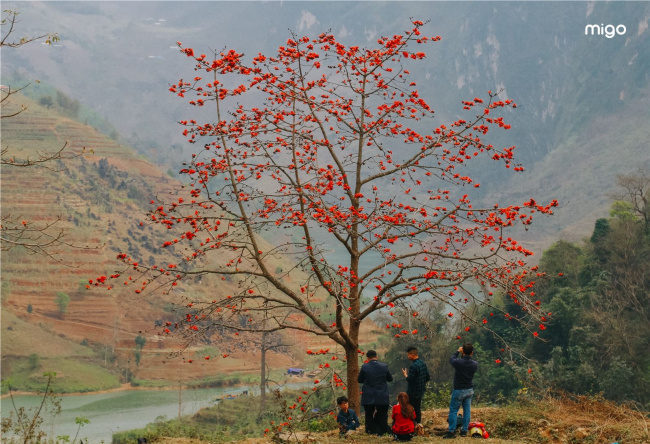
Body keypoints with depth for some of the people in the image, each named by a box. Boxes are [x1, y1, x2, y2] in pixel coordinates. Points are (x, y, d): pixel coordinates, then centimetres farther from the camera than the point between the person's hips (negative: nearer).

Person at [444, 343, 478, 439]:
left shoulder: (458, 362, -21)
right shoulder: (475, 364, -9)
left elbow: (451, 359, 1)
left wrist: (457, 351, 14)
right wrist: (466, 355, 11)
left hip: (459, 390, -4)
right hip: (469, 390, 4)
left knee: (453, 411, 2)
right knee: (467, 410, 11)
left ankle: (451, 432, 0)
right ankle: (464, 431, 14)